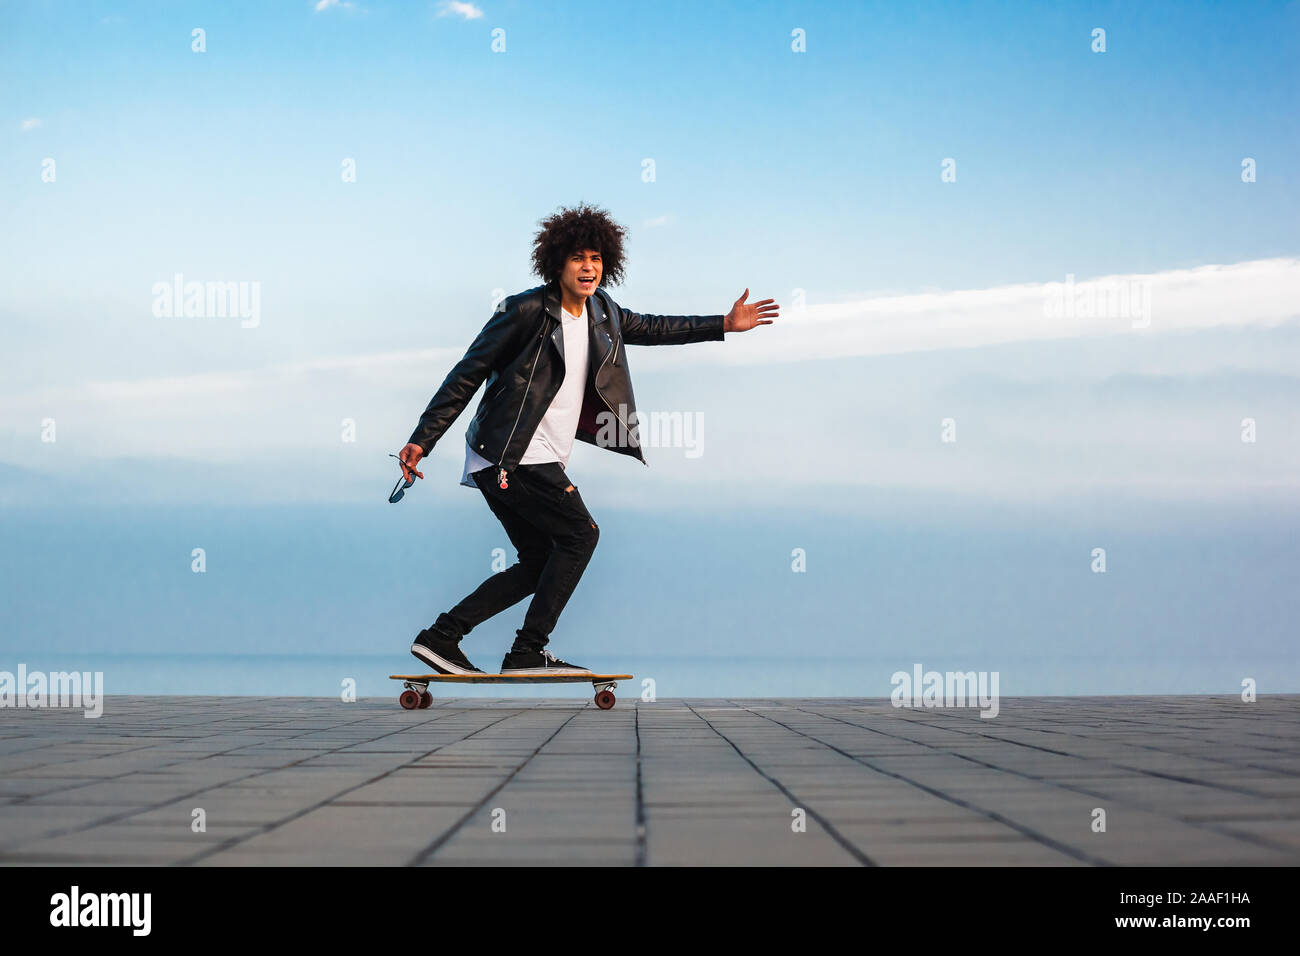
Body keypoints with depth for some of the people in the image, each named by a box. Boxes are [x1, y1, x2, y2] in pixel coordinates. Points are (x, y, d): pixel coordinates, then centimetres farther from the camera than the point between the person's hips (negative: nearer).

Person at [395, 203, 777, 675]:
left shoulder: (602, 313, 11)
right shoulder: (527, 310, -12)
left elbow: (651, 328, 30)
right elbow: (467, 374, -10)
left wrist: (725, 324, 26)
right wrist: (421, 439, -13)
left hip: (540, 460, 9)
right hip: (510, 455, -9)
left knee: (539, 563, 9)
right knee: (580, 533, -10)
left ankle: (440, 636, 10)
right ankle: (527, 652, -7)